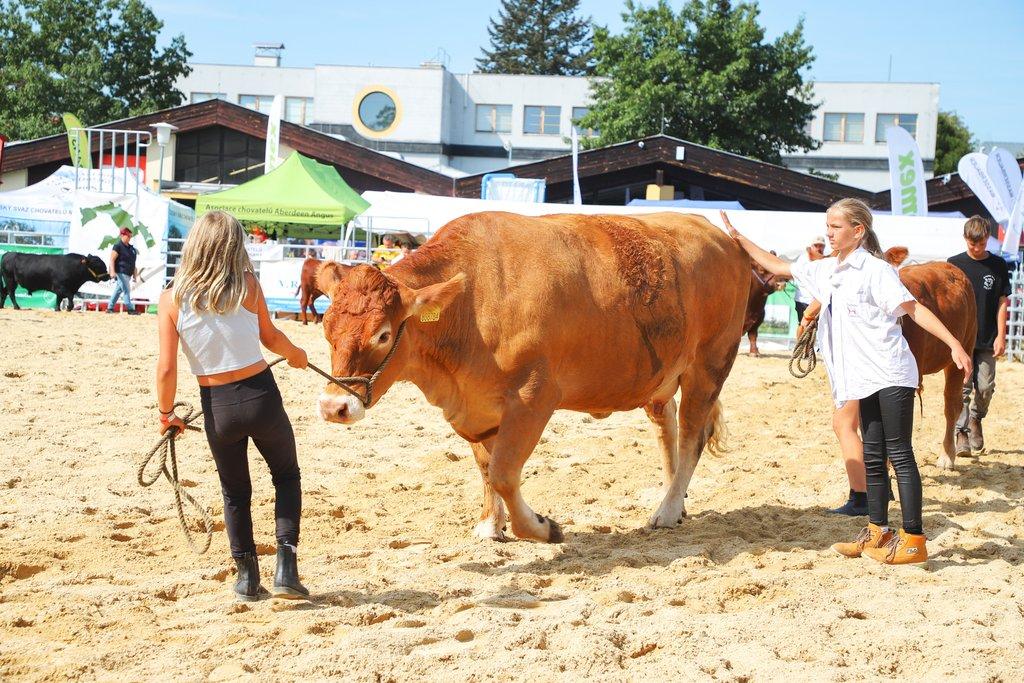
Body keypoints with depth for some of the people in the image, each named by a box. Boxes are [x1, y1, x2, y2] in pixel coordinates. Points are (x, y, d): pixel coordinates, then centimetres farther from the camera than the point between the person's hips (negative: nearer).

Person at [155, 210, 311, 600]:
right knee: (287, 475, 22)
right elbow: (269, 336, 6)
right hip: (261, 396, -1)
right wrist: (295, 354, 27)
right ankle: (285, 567, 8)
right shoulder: (247, 286, -7)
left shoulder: (172, 300, -7)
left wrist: (166, 413, 8)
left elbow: (167, 368, -8)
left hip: (217, 407, 1)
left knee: (234, 491, 23)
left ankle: (247, 578, 27)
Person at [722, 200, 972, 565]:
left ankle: (913, 539, -5)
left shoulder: (875, 270, -10)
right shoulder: (825, 271, 13)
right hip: (866, 380, 8)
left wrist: (954, 344, -22)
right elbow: (778, 266, 23)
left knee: (899, 454, -7)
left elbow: (913, 308, -15)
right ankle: (877, 532, 19)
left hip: (891, 375, -8)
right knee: (873, 457, 11)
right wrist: (739, 239, 25)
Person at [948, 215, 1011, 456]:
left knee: (985, 386, 3)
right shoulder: (954, 264, 0)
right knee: (962, 386, -4)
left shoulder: (998, 265, 3)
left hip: (987, 339, 1)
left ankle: (975, 418, 30)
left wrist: (1001, 336, -2)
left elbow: (1002, 302, 4)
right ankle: (961, 432, 2)